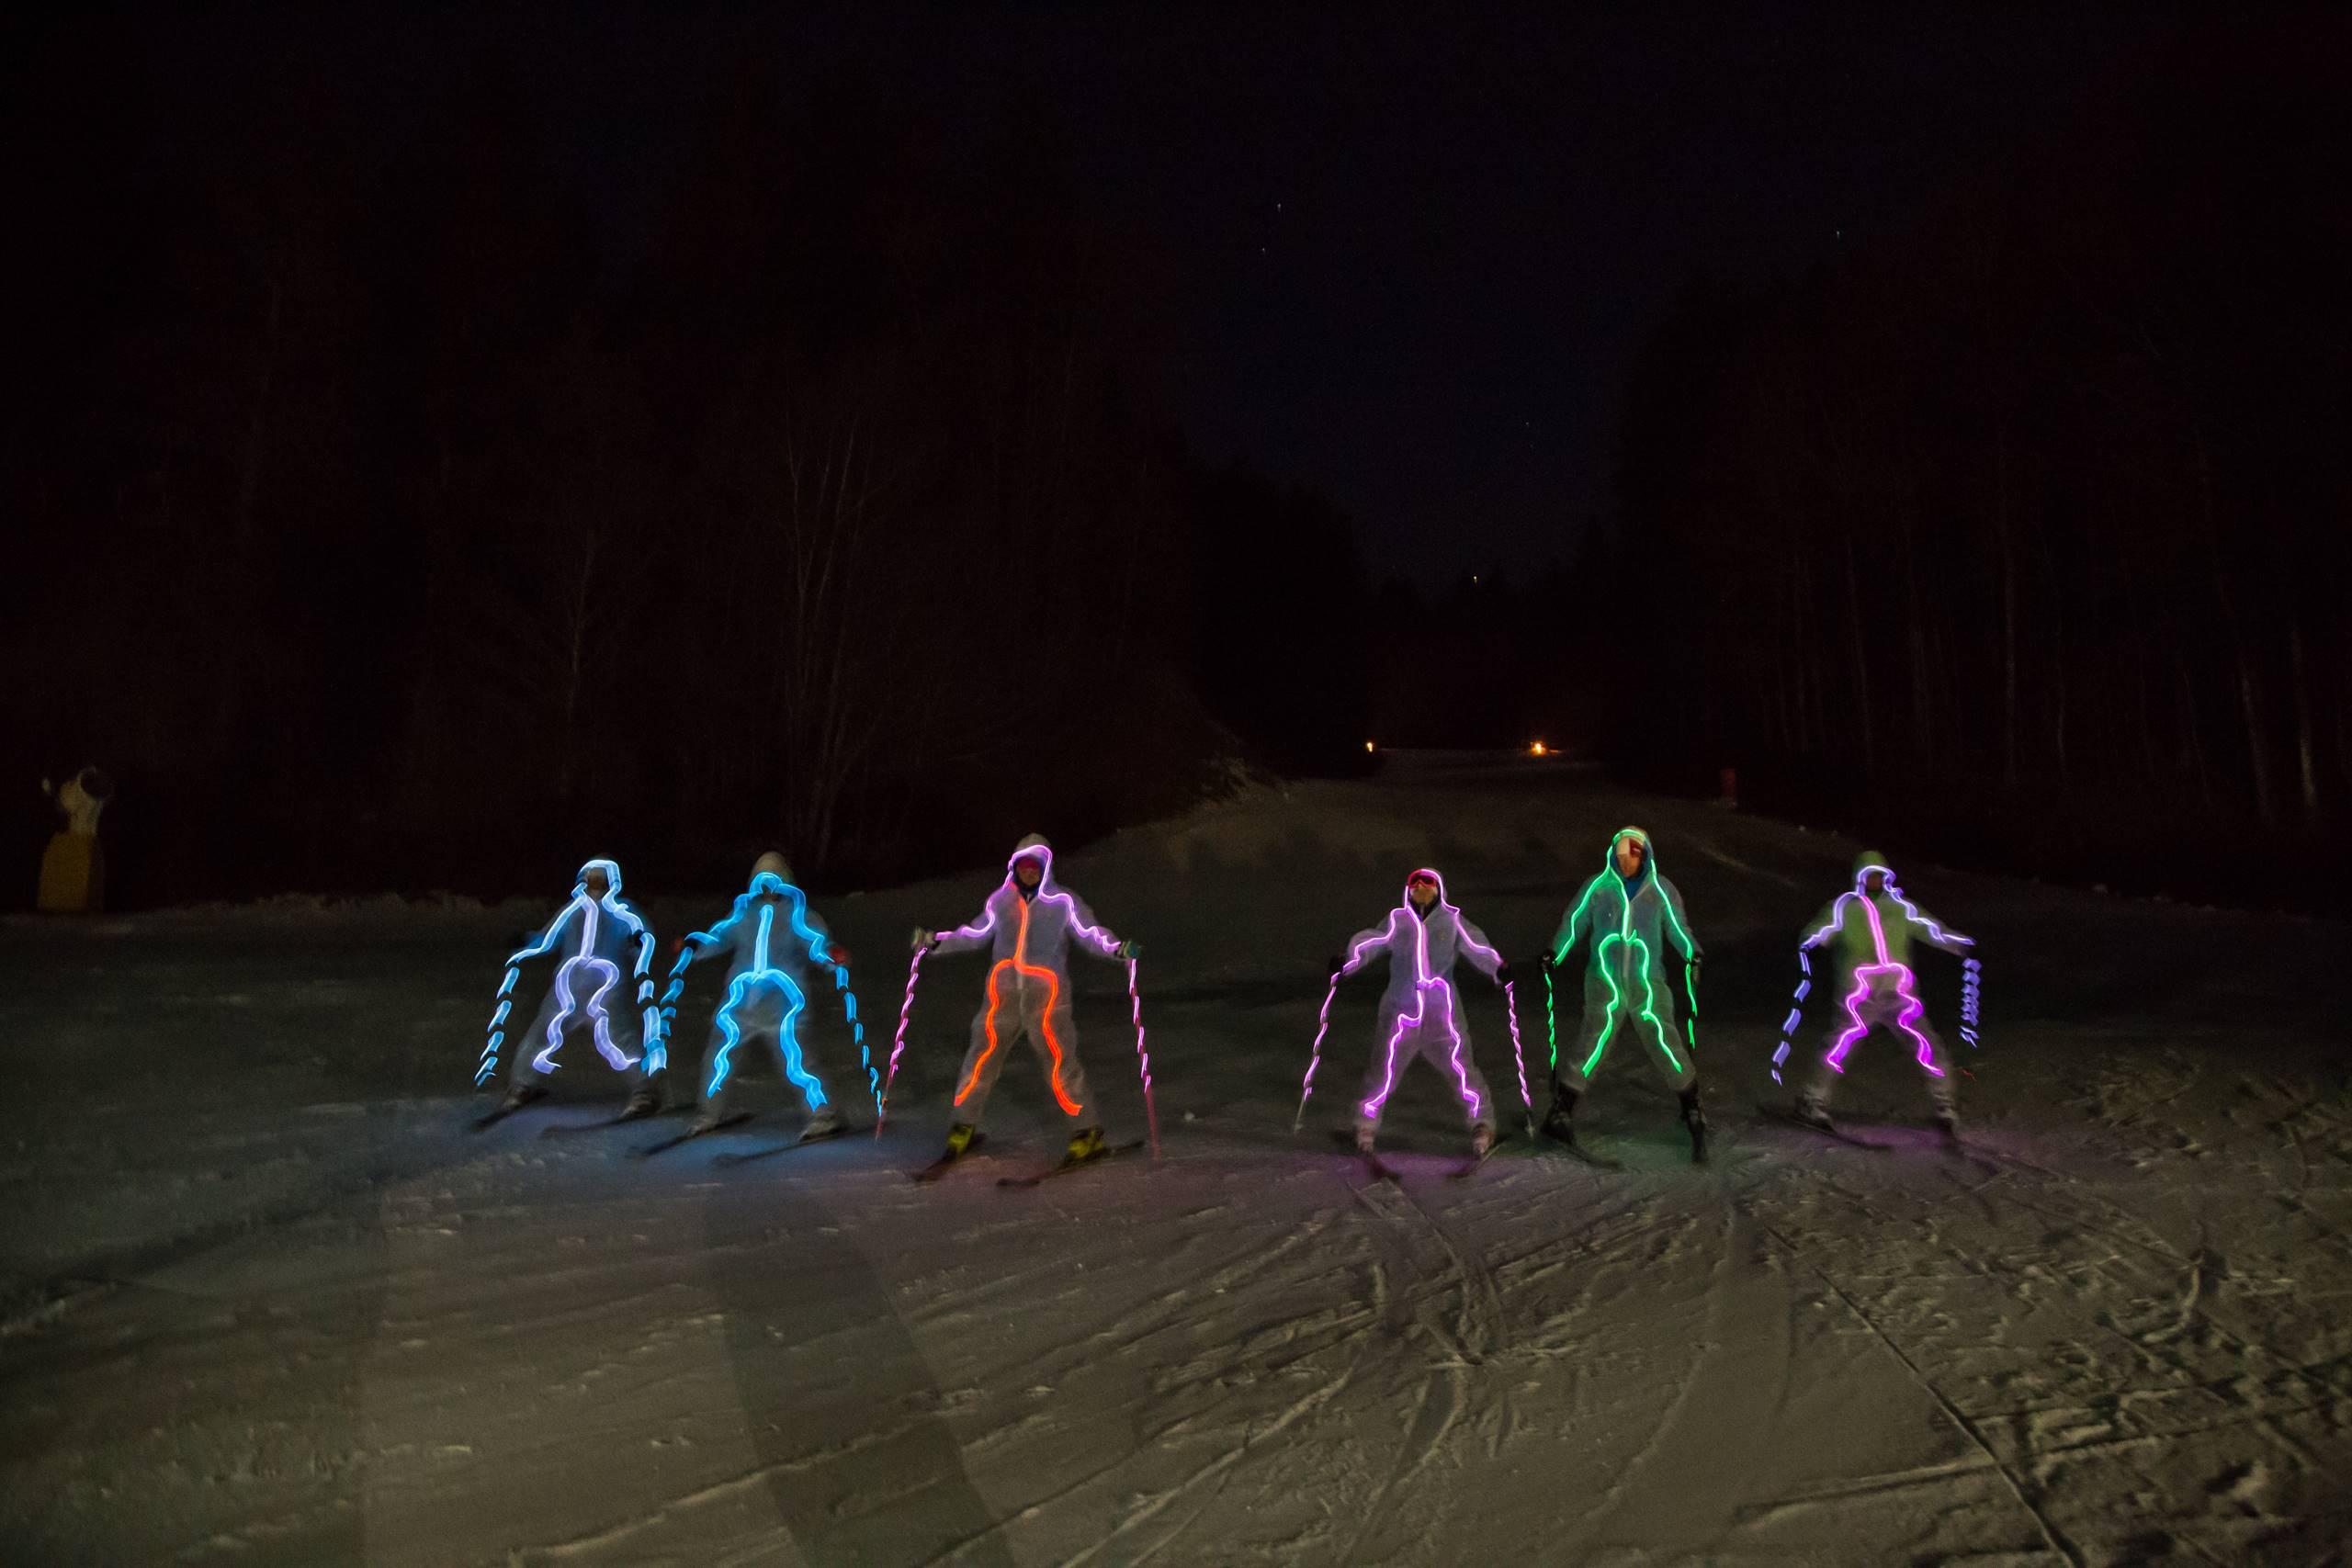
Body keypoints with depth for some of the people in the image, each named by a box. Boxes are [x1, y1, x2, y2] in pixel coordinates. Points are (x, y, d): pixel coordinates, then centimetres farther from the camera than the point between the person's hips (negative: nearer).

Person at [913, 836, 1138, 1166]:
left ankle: (1088, 1132, 5)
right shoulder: (1001, 899, 10)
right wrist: (936, 941, 17)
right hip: (1004, 993, 4)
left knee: (1059, 1059, -7)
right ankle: (965, 1126, 25)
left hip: (1046, 994, -4)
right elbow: (976, 934, 19)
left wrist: (1119, 949, -26)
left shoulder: (1063, 901, -2)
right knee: (983, 1054, 8)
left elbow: (1090, 934, -9)